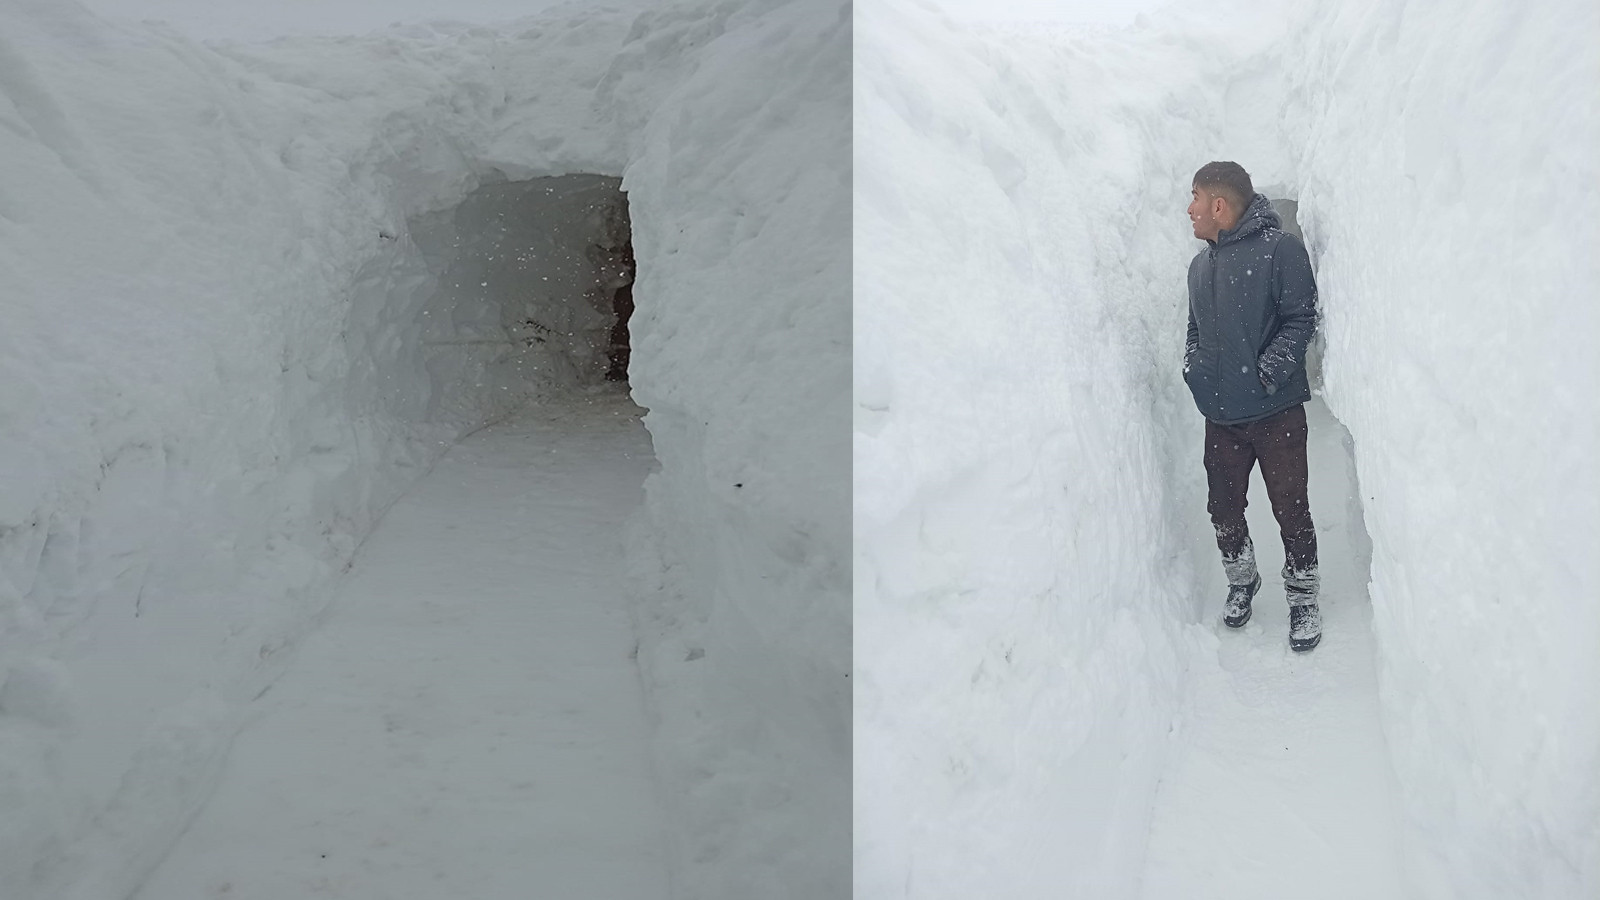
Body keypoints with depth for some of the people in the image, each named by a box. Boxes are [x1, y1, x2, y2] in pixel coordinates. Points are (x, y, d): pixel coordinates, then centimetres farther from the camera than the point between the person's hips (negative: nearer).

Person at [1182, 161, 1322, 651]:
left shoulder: (1280, 249, -8)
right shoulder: (1200, 264, 14)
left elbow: (1302, 318, -11)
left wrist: (1268, 370, -20)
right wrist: (1191, 364, 5)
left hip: (1276, 412, -6)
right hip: (1220, 415, 6)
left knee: (1290, 509, 2)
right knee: (1223, 508, 12)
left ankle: (1302, 597, 20)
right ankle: (1241, 581, 36)